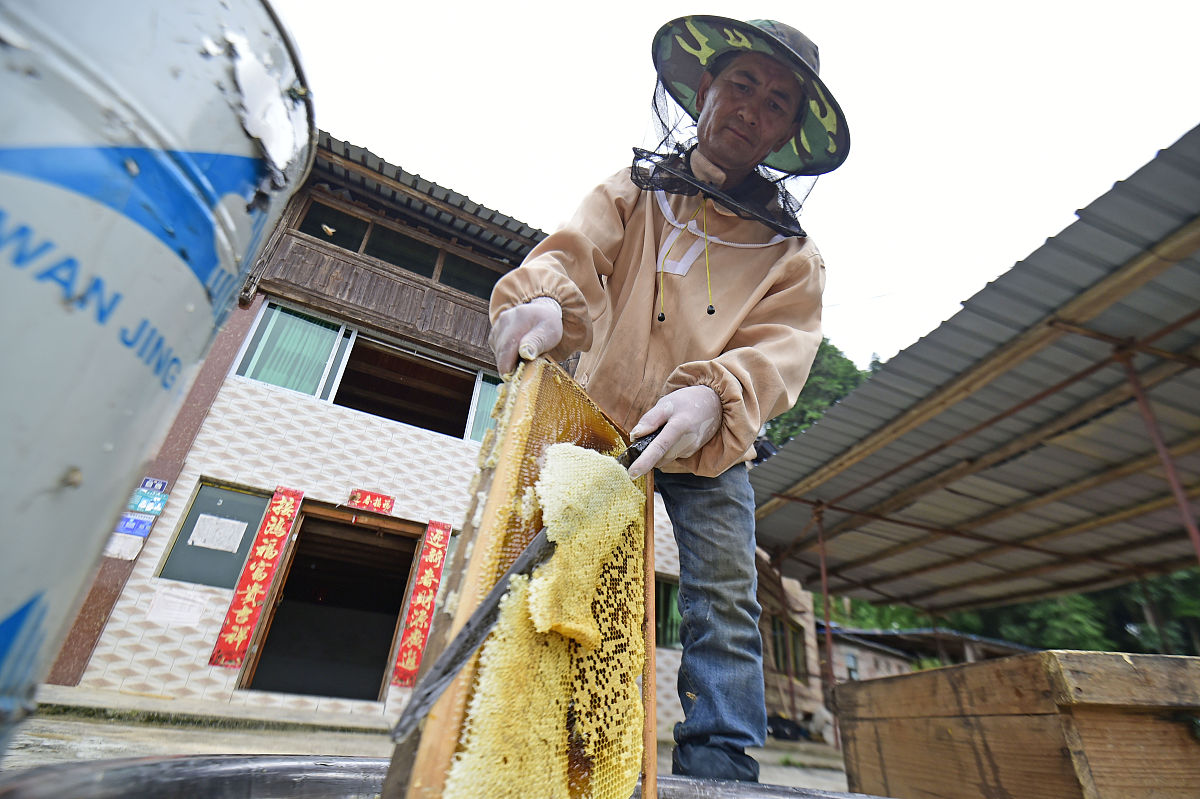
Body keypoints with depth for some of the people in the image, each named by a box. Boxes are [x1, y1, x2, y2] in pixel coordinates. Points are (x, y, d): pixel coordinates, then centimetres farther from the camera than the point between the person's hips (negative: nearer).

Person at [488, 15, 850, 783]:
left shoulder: (791, 252, 9)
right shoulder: (632, 192, 11)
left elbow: (780, 347, -7)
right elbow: (574, 251, -7)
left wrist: (712, 396, -30)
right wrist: (542, 297, -33)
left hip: (710, 451, 1)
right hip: (600, 426, 0)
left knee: (725, 605, -4)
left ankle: (720, 766, 7)